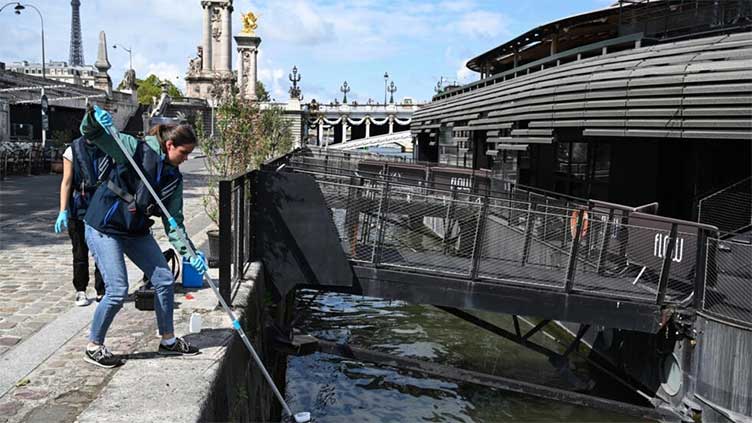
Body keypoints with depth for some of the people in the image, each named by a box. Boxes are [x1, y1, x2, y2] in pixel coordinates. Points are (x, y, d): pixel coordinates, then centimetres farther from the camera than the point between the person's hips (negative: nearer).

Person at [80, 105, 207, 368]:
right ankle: (93, 347, 13)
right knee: (117, 291, -10)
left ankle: (168, 341, 23)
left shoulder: (174, 177, 3)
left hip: (136, 230, 7)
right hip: (105, 227, -7)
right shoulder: (136, 149, -14)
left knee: (164, 280, 6)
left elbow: (173, 221, 1)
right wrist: (95, 116, -39)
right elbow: (91, 134, -16)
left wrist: (190, 254, -10)